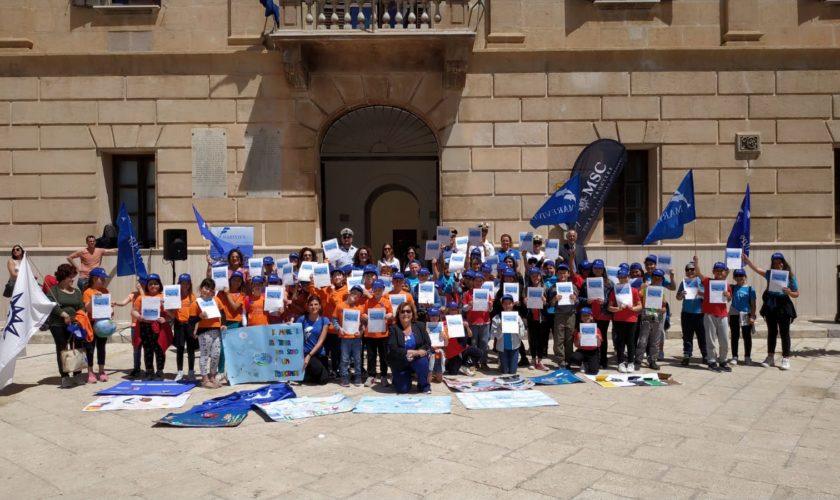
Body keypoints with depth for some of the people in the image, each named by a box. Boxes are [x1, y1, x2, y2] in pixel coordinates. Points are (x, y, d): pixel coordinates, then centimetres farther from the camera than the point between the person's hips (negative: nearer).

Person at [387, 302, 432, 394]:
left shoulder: (419, 326, -1)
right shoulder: (393, 329, -9)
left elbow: (428, 344, -7)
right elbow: (393, 349, -18)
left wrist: (416, 353, -25)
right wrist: (410, 352, -27)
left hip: (417, 359, 1)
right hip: (400, 363, -1)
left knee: (422, 361, -33)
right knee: (403, 389, -9)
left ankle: (424, 385, -5)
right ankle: (398, 378, 28)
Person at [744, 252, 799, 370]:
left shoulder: (790, 276, -3)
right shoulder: (769, 273, 6)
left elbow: (797, 294, 1)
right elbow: (755, 268, 2)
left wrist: (789, 292, -20)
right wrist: (745, 258, -6)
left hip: (783, 307, -3)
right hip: (770, 306, 4)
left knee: (784, 333, -1)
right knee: (771, 332, 12)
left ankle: (786, 359, 5)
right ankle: (770, 357, 20)